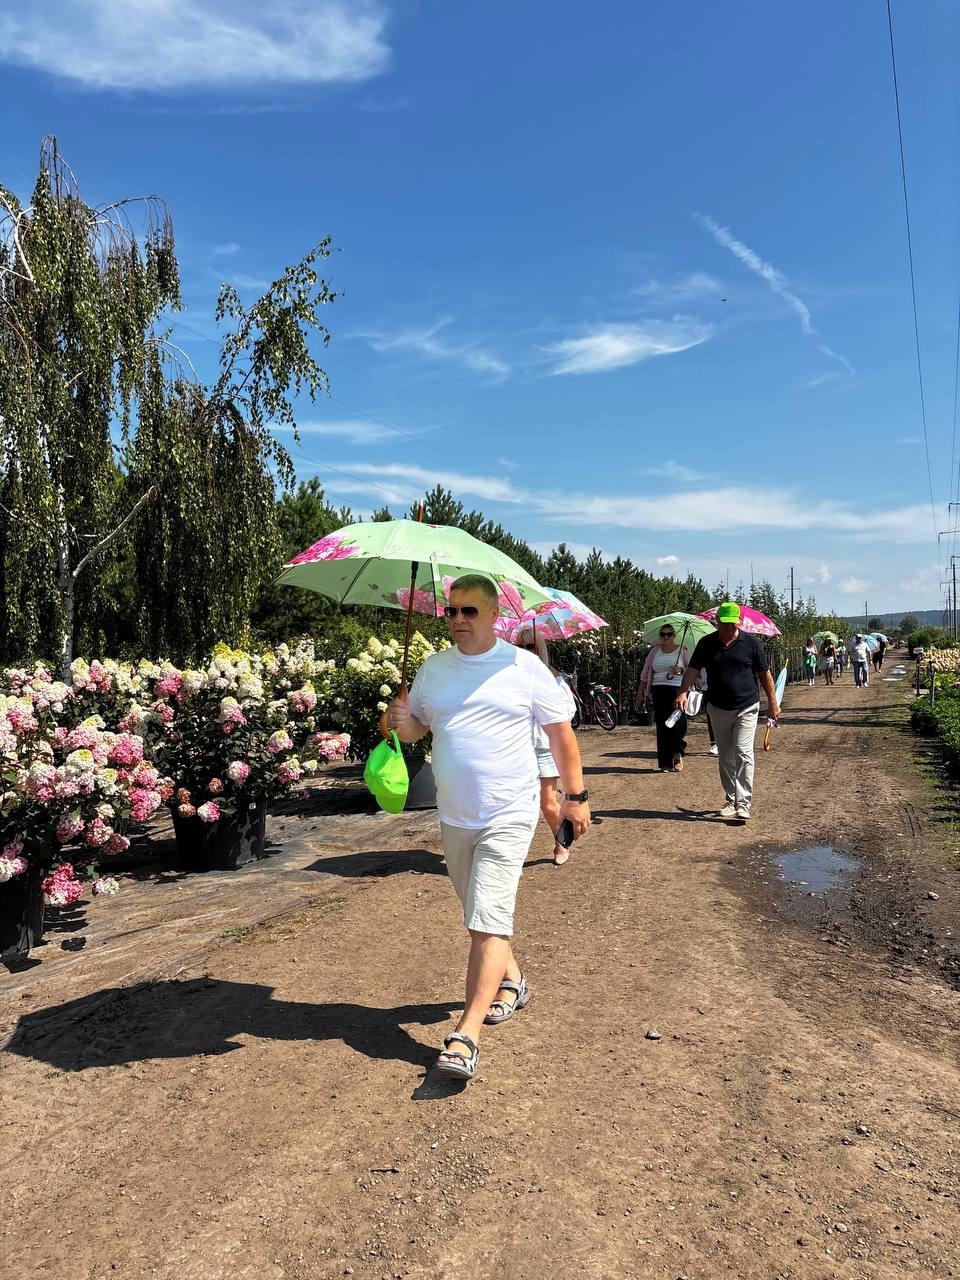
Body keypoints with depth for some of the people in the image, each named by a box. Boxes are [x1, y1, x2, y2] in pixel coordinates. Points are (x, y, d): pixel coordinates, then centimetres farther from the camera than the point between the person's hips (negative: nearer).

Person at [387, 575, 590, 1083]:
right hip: (453, 817, 5)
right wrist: (403, 722, -11)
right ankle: (511, 980, 43)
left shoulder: (524, 667, -8)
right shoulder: (433, 668, 4)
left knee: (487, 924, -12)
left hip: (508, 817, -5)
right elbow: (416, 728, 13)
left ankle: (466, 1035, -8)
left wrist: (575, 795, 0)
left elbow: (560, 732, 0)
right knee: (482, 917, 20)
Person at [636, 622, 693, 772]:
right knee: (662, 726, 0)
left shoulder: (682, 651, 5)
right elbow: (645, 672, 15)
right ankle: (665, 763, 5)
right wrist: (640, 692, 13)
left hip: (677, 690, -2)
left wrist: (680, 671, -15)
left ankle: (678, 754, 10)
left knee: (676, 722, -13)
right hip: (659, 691, 2)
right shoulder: (654, 651, 12)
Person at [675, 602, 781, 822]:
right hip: (718, 709, 3)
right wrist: (683, 692, -21)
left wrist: (772, 702, 3)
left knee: (743, 754, -12)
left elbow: (764, 673, 3)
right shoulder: (706, 643, 1)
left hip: (746, 708, -3)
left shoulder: (751, 643, -4)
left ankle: (744, 803, -9)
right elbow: (693, 669, -5)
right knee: (725, 758, 11)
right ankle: (730, 800, 23)